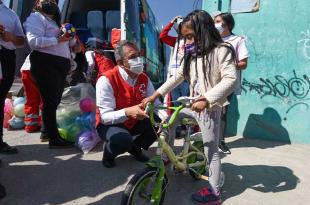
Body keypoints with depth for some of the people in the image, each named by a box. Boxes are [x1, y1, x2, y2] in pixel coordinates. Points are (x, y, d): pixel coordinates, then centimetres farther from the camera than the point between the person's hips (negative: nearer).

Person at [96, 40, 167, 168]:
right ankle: (109, 151, 3)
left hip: (135, 122, 6)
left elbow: (155, 103, -8)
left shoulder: (144, 79, -6)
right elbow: (105, 116, -28)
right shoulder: (106, 80, -24)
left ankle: (135, 147, 14)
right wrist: (127, 112, -46)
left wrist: (166, 119, -28)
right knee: (123, 139, -37)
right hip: (110, 124, -6)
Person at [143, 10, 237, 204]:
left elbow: (231, 79, -23)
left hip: (210, 108, -8)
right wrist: (155, 95, 6)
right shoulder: (192, 55, 12)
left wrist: (206, 99, -32)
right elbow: (178, 77, 12)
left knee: (211, 151, 2)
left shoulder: (221, 50, -12)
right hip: (193, 104, 8)